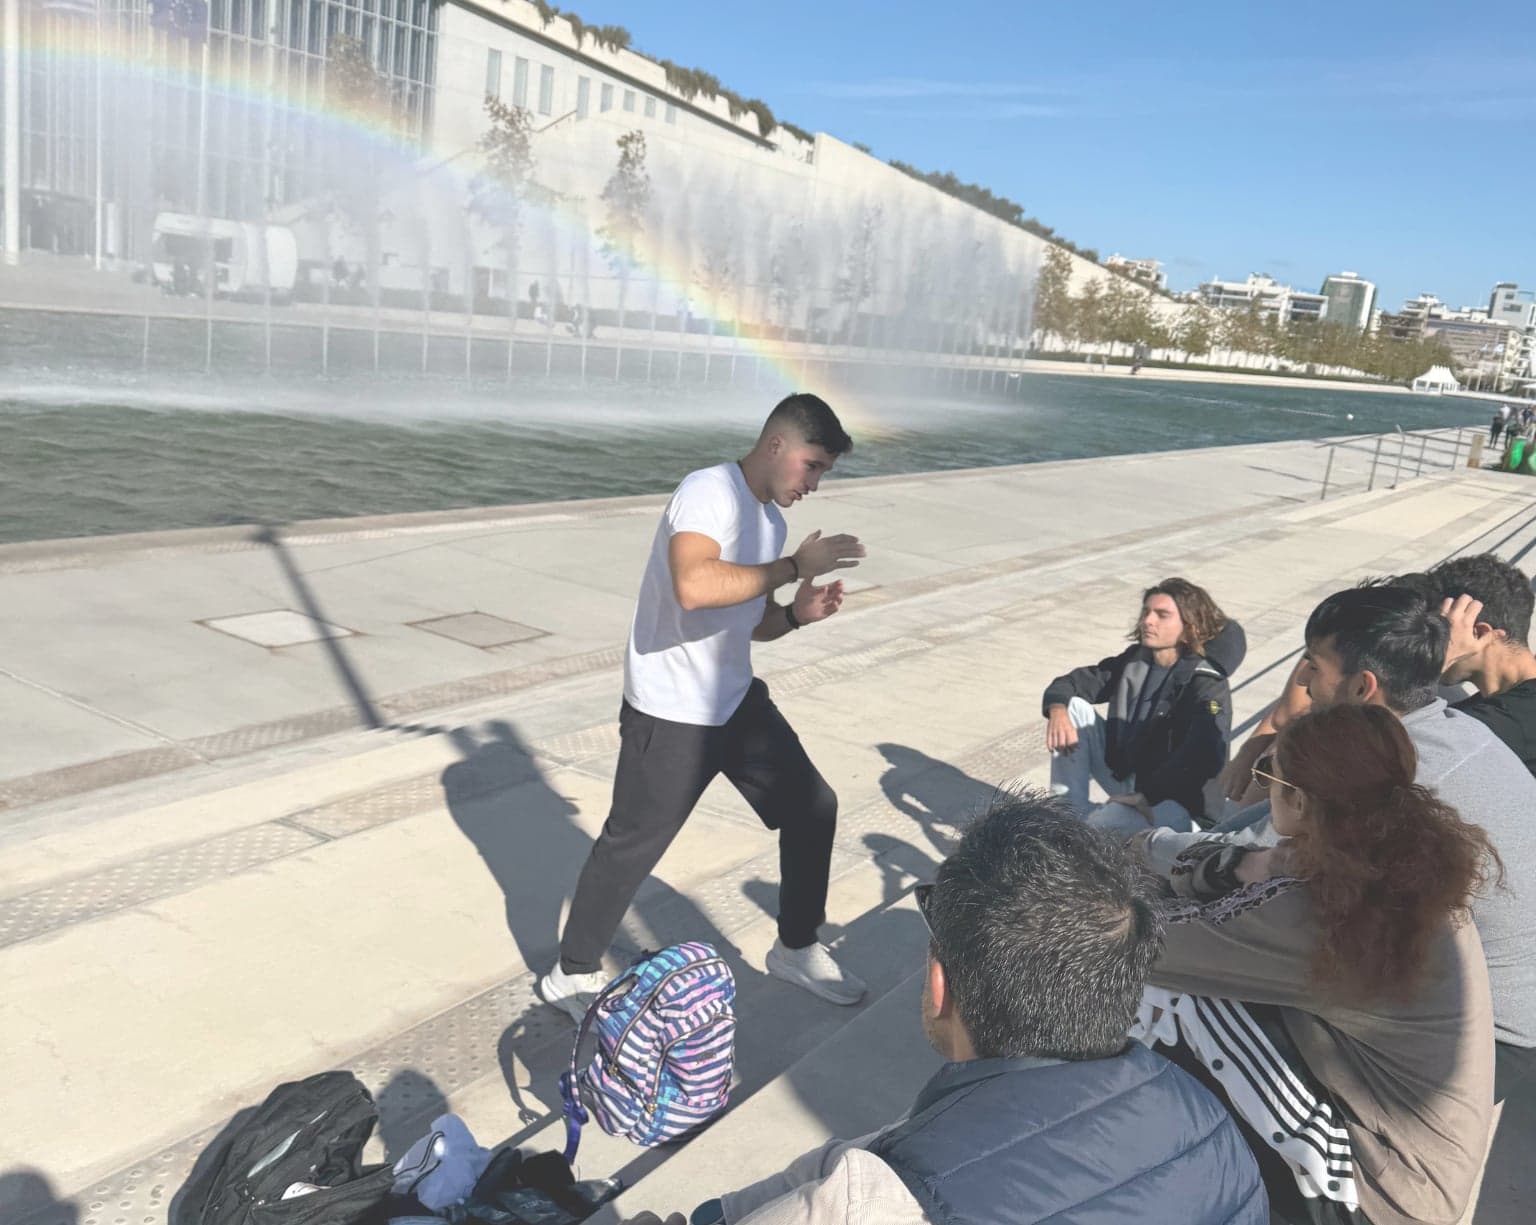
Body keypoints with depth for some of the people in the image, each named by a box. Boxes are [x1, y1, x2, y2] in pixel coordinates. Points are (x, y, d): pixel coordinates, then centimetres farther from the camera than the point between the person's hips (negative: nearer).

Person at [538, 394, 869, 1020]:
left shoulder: (769, 518, 9)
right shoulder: (709, 492, -20)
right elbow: (694, 587, -39)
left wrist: (796, 613, -3)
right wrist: (794, 565, -30)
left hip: (736, 700, 9)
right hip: (670, 713, -9)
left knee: (812, 807, 11)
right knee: (632, 844, 2)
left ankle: (796, 949, 30)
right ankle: (574, 974, 24)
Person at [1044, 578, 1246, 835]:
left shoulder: (1208, 685, -20)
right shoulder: (1134, 661, 1)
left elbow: (1204, 758, -35)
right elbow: (1069, 683, 5)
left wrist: (1145, 796, -35)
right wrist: (1057, 709, -19)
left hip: (1178, 803, -8)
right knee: (1073, 707, -8)